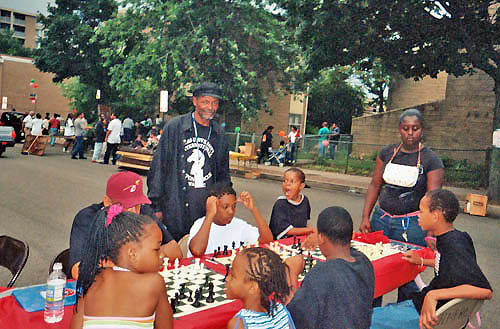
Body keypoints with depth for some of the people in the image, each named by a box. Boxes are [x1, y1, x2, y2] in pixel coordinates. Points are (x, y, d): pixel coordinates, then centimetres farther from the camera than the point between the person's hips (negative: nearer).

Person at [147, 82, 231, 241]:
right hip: (174, 212, -3)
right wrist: (156, 206, -4)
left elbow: (223, 174, 19)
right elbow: (158, 167, -1)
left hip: (207, 213, 3)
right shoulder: (174, 127, -1)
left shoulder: (219, 135, 10)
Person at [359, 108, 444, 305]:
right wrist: (365, 217, 1)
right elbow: (375, 185, 7)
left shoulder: (431, 160, -5)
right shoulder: (387, 153, 5)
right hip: (381, 220, 4)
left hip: (412, 224, -3)